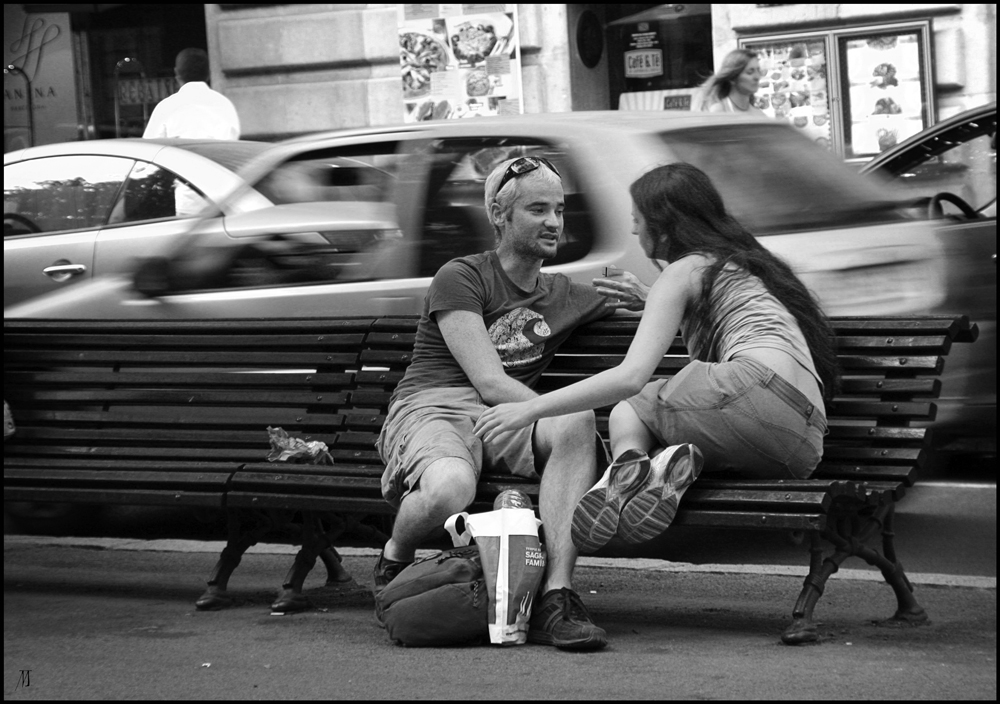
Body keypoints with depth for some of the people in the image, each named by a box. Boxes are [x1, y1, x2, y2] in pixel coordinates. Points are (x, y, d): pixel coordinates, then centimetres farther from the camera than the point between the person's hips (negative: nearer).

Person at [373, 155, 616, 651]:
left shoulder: (564, 296, 20)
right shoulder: (460, 278, 1)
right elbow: (490, 382, -9)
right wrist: (563, 418, -19)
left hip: (504, 422, 5)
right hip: (433, 410, -5)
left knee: (576, 421, -31)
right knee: (451, 487, -42)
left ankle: (555, 600, -36)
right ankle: (394, 559, -4)